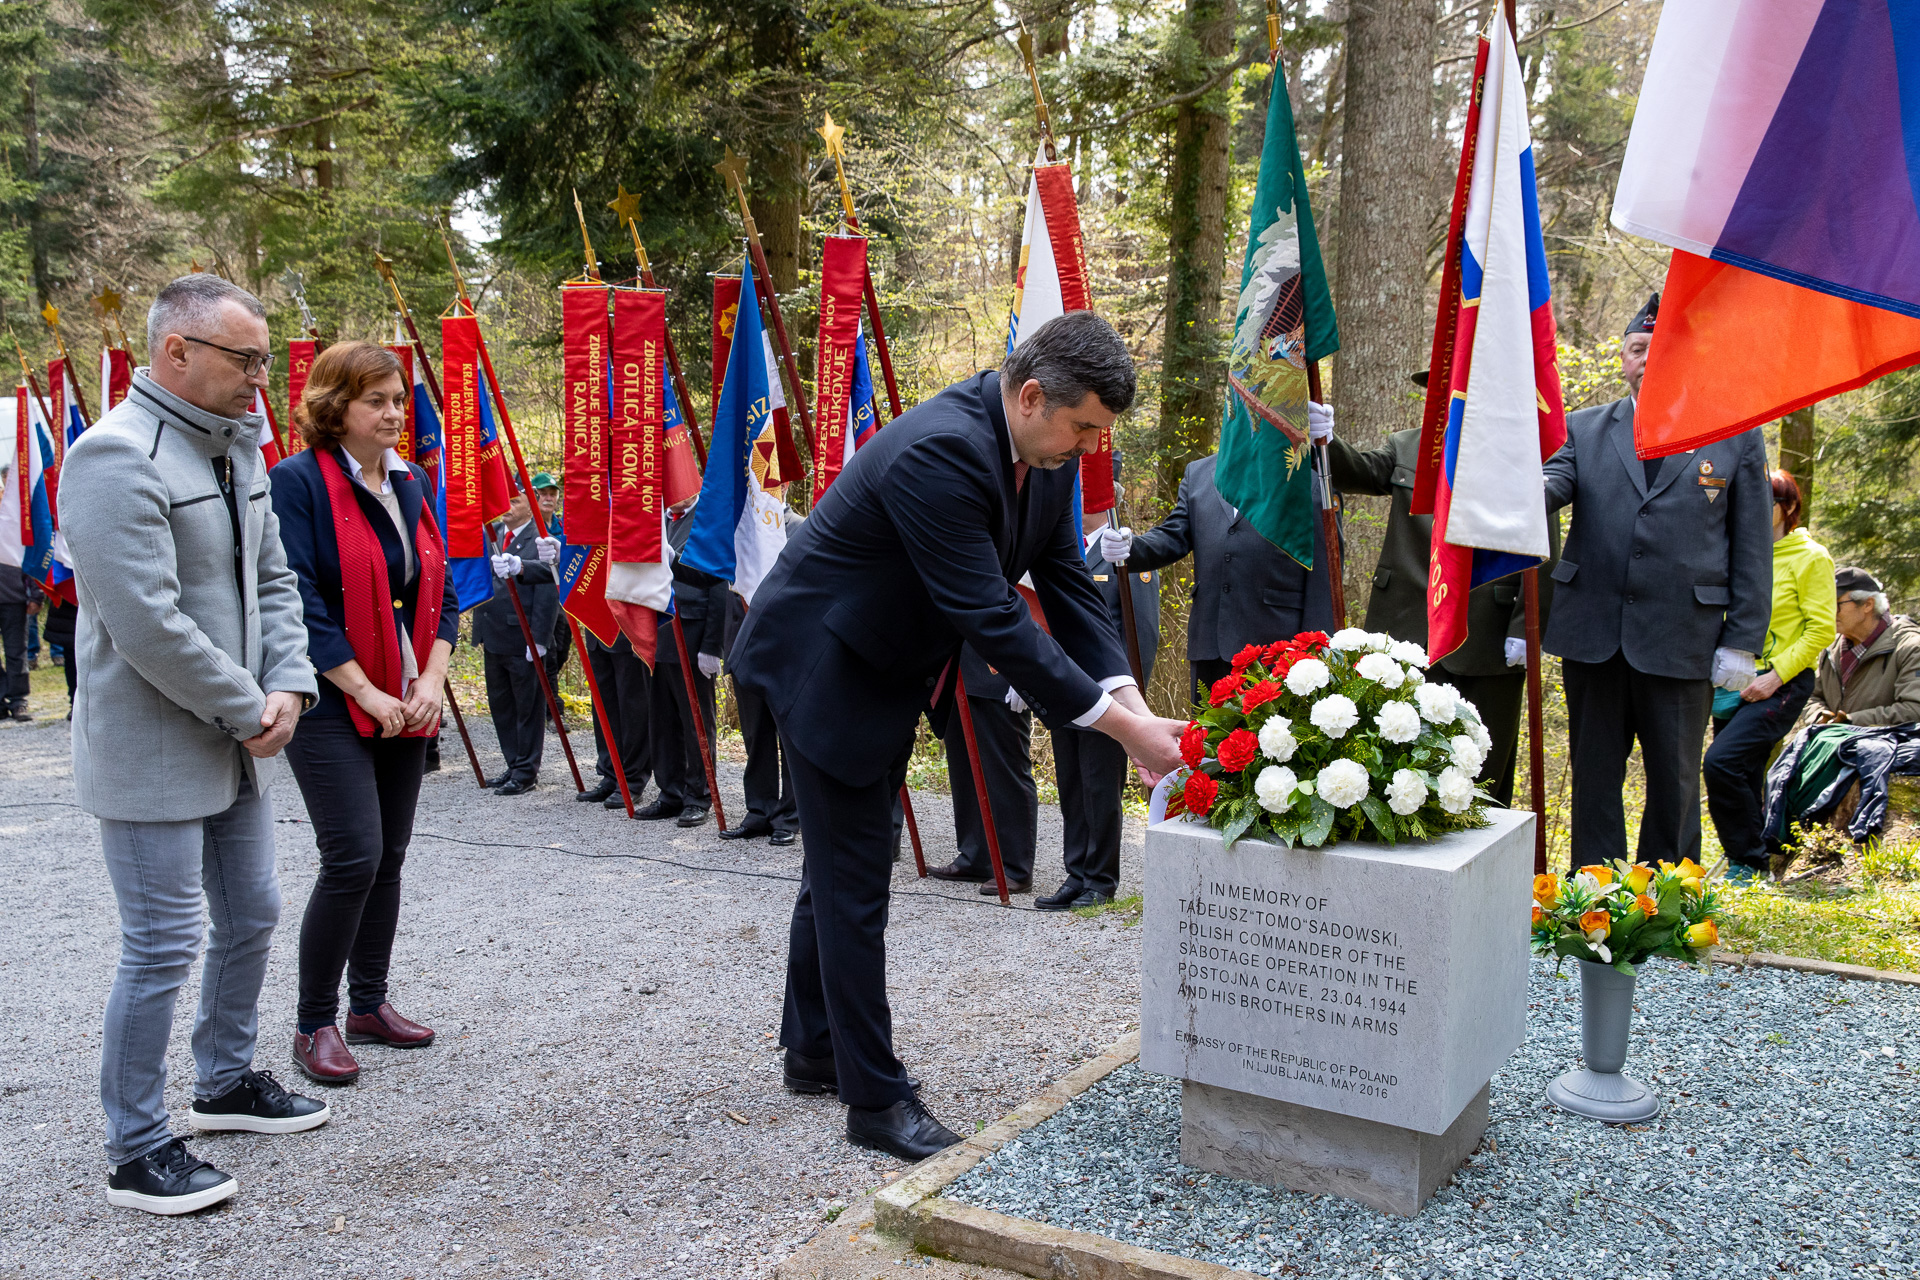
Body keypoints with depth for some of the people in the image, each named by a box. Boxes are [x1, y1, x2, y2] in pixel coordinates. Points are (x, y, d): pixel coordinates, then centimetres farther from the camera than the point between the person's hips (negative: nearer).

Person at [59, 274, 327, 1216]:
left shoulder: (236, 452, 9)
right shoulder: (117, 457, -20)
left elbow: (273, 582, 12)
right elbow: (149, 625, -26)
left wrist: (289, 687, -3)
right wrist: (251, 710, -17)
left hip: (238, 748, 9)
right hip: (152, 756, -9)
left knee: (250, 917, 20)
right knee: (161, 949, -1)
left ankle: (225, 1081, 40)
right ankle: (136, 1153, 15)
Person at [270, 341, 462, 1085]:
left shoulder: (413, 485, 11)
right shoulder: (298, 482, -11)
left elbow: (440, 592, 13)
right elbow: (300, 603, -17)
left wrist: (432, 679, -1)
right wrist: (365, 691, -16)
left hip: (406, 704, 7)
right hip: (331, 705, -7)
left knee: (389, 856, 11)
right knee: (354, 857, -10)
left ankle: (369, 1004, 25)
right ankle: (315, 1025, 5)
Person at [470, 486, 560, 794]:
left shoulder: (542, 542, -8)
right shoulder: (492, 539, 14)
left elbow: (547, 594, -16)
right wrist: (480, 631, 14)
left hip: (523, 641, -8)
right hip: (494, 639, 8)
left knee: (528, 708, 1)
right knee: (500, 705, 13)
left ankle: (527, 772, 9)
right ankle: (514, 766, 23)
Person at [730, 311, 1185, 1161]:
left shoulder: (1042, 450, -5)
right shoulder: (938, 452, -34)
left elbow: (1065, 582, -3)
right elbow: (992, 619, -36)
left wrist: (1130, 702, -16)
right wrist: (1120, 726, -34)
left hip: (890, 668, 10)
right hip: (824, 667, -9)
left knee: (844, 864, 19)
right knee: (852, 878, -3)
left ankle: (813, 1050, 35)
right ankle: (876, 1098, 8)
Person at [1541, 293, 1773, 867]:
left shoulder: (1736, 437, 5)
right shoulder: (1584, 428, 10)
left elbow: (1753, 547, 3)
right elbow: (1552, 484, -7)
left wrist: (1741, 642, -3)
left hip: (1682, 642, -1)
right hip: (1593, 636, 1)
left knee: (1675, 782, 9)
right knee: (1594, 775, 10)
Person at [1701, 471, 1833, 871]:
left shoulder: (1811, 557, -3)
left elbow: (1821, 630, -7)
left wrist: (1775, 675, -16)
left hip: (1781, 684, -6)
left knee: (1722, 762, -21)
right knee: (1742, 780, 8)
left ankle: (1750, 864, -8)